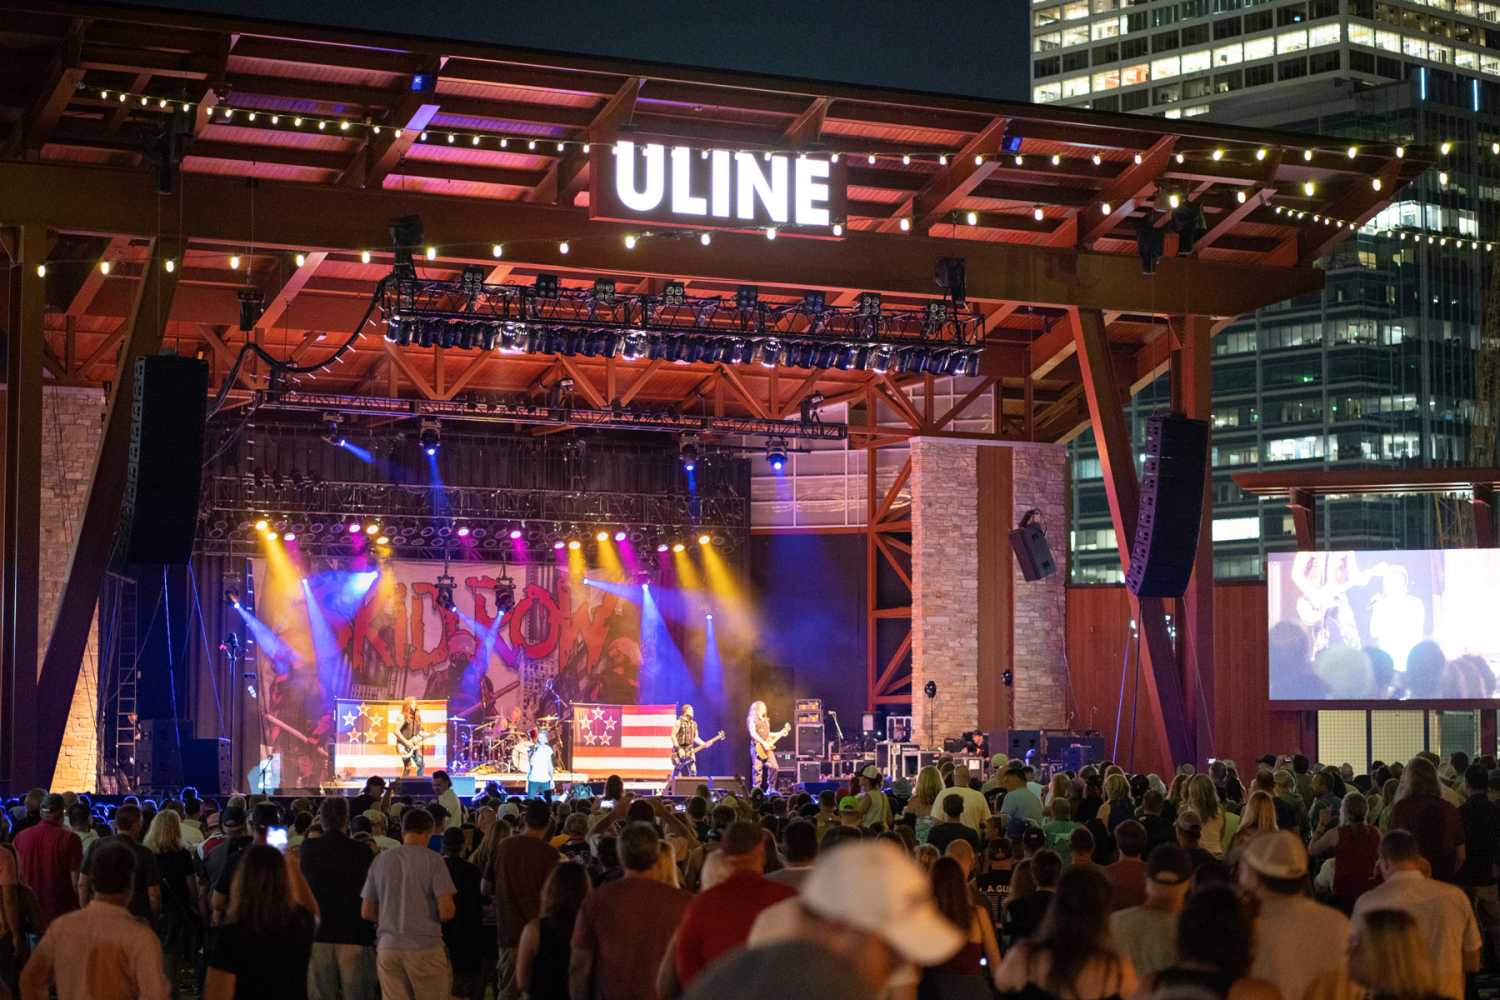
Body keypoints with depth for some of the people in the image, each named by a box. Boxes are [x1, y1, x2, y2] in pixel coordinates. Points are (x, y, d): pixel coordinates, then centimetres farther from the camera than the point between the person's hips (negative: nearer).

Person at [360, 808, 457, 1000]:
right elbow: (446, 912, -12)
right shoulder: (433, 860, -6)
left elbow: (366, 913, 10)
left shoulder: (380, 860, 6)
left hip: (387, 948, 4)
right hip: (425, 948, -4)